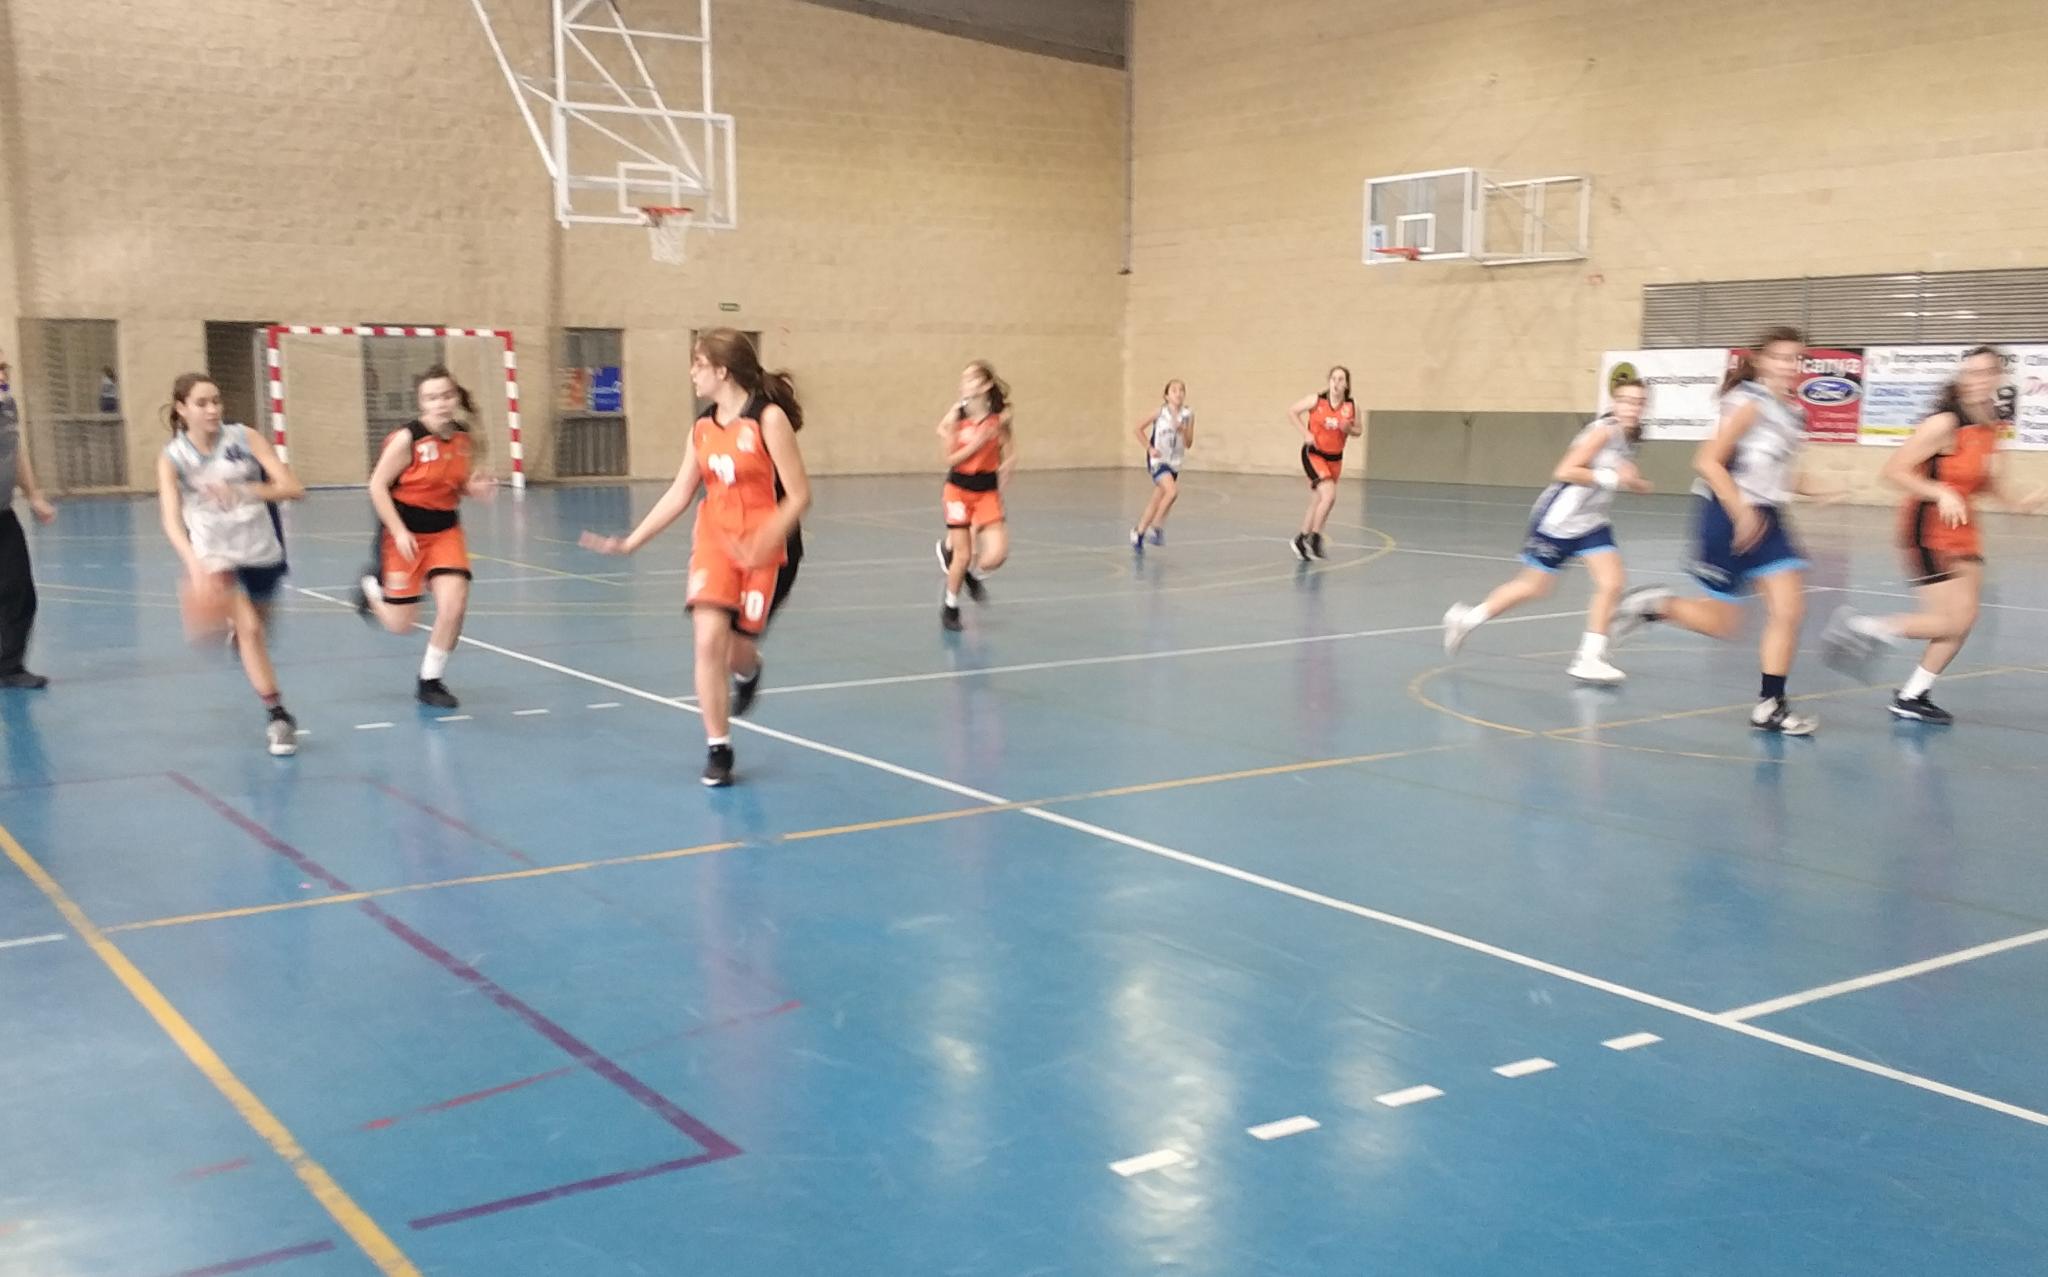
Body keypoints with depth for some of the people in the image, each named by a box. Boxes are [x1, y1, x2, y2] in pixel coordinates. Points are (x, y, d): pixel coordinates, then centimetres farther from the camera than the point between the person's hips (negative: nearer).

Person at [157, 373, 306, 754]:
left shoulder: (245, 438, -9)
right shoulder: (172, 458, -10)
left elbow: (294, 488, -17)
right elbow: (172, 521, -22)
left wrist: (243, 490, -34)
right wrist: (195, 565, -40)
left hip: (261, 551, 2)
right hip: (215, 556, -2)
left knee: (258, 628, 22)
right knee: (249, 628, -21)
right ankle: (278, 717, -12)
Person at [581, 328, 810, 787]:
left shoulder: (769, 419, -13)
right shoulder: (702, 429, 5)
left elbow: (798, 496, -14)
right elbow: (679, 495, 11)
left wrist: (765, 542, -26)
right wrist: (630, 542, 6)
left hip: (765, 548, -4)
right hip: (715, 541, 4)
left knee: (736, 650, 2)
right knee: (708, 640, -13)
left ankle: (748, 672, 43)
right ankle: (717, 749, 0)